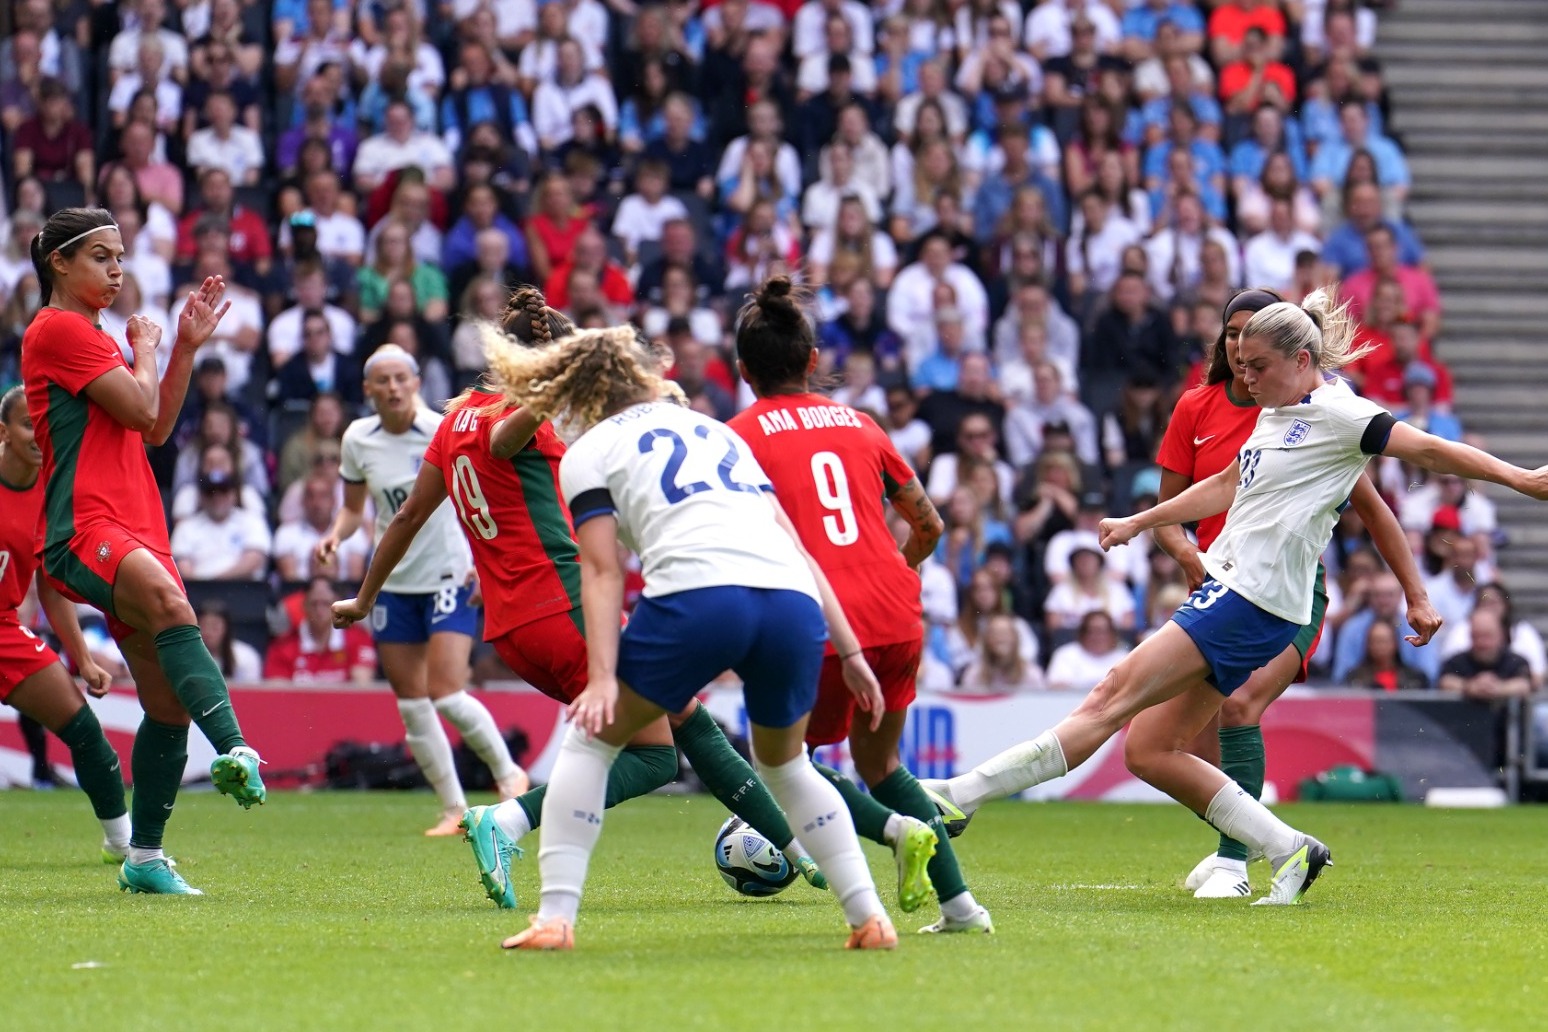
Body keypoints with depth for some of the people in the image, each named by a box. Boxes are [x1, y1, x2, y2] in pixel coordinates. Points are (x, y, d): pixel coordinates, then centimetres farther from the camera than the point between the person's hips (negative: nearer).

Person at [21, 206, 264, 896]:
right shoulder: (56, 329, -4)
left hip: (136, 532, 10)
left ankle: (145, 857, 16)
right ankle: (234, 750, -61)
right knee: (168, 601, -40)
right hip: (83, 528, -10)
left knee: (169, 705, 5)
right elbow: (140, 410, -10)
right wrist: (145, 348, 8)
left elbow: (156, 428, 25)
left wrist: (187, 346, 19)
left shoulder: (95, 338, 26)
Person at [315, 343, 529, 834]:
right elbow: (354, 506, 13)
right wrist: (335, 536, -7)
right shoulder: (357, 440, 0)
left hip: (450, 577, -5)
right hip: (393, 584, 5)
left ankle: (508, 772, 8)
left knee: (445, 693, -16)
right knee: (411, 706, 3)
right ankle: (454, 808, 14)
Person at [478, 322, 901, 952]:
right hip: (796, 600, 4)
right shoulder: (717, 432, 33)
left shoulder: (588, 452, 19)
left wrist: (602, 679, -2)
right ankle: (870, 918, 17)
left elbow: (603, 571, 6)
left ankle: (554, 918, 4)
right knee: (784, 764, 28)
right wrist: (849, 650, 24)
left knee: (591, 740, 15)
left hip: (697, 596, -4)